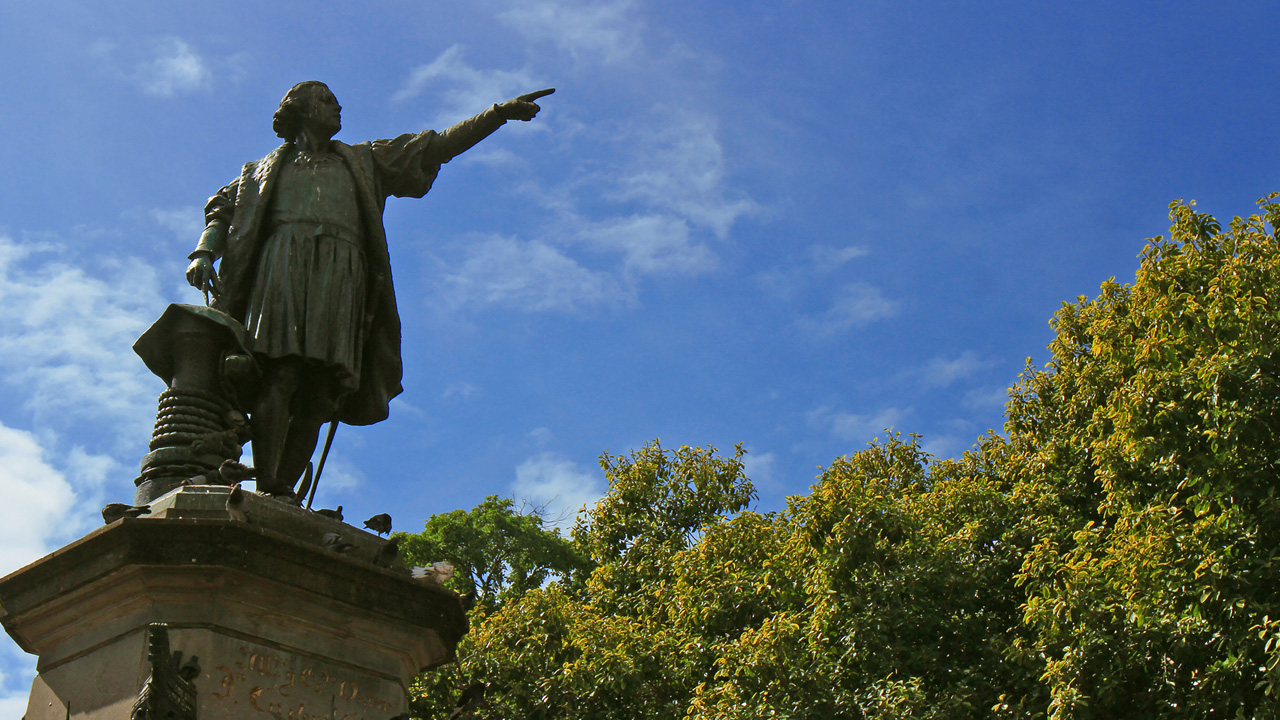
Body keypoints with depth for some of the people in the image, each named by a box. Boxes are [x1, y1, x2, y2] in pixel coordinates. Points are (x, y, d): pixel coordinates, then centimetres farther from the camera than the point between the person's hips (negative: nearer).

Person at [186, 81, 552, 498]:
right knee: (280, 374, -23)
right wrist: (204, 253, -1)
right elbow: (222, 209, 21)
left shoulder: (363, 162, 34)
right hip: (284, 261, -2)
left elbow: (437, 147, 30)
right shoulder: (267, 167, 31)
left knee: (321, 393, -14)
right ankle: (268, 490, -31)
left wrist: (502, 112, 22)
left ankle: (283, 493, -23)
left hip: (341, 273, 2)